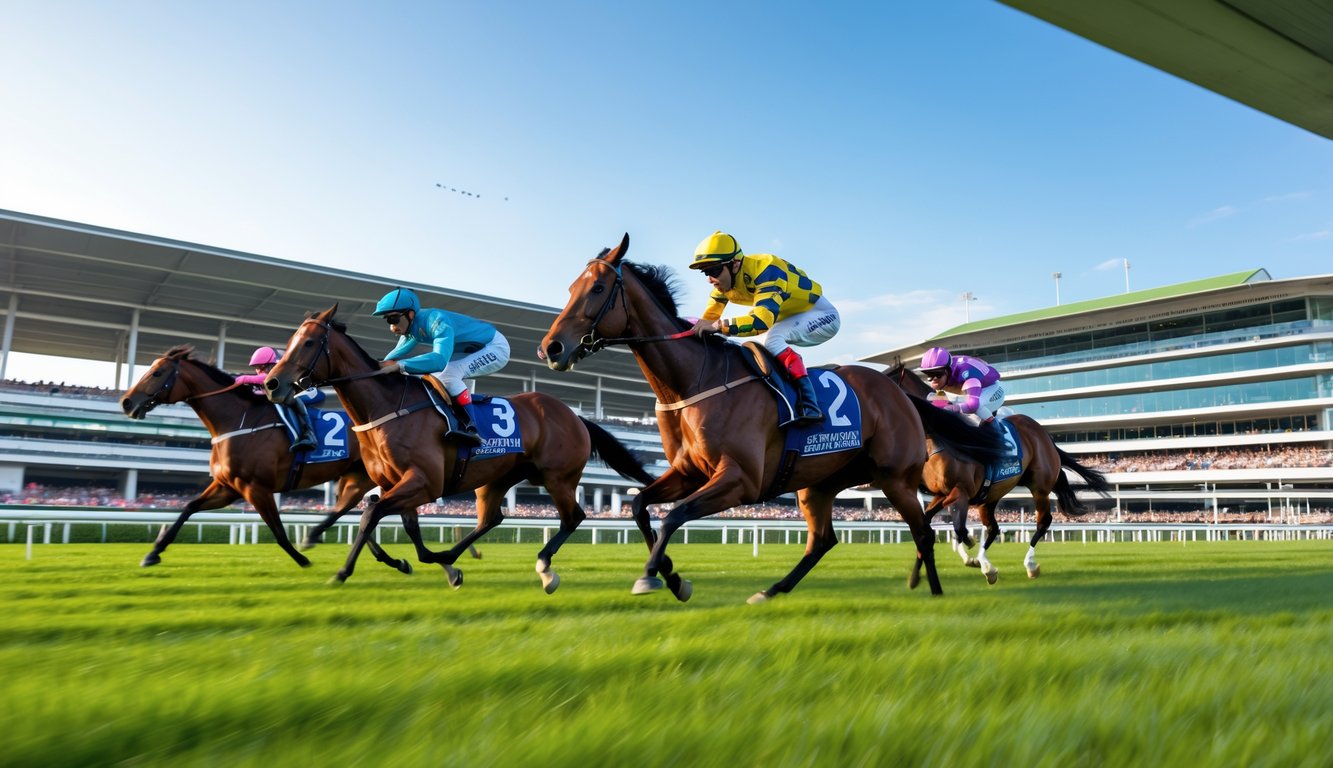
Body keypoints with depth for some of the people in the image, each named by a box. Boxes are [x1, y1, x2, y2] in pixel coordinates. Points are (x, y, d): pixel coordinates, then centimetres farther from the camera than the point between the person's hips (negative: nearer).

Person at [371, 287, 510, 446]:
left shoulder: (437, 321, -32)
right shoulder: (412, 325, -5)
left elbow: (439, 359, -46)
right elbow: (397, 354, 6)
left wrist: (399, 365, -50)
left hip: (495, 347, -9)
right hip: (473, 350, 9)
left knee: (447, 373, -30)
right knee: (428, 370, 2)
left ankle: (470, 428, -28)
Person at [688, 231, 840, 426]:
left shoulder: (765, 271, -33)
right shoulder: (725, 279, -7)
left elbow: (763, 320, -47)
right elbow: (708, 319, -2)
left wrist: (719, 326, -53)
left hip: (822, 315, -9)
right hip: (792, 318, 9)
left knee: (771, 338, -32)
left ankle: (809, 405, -41)